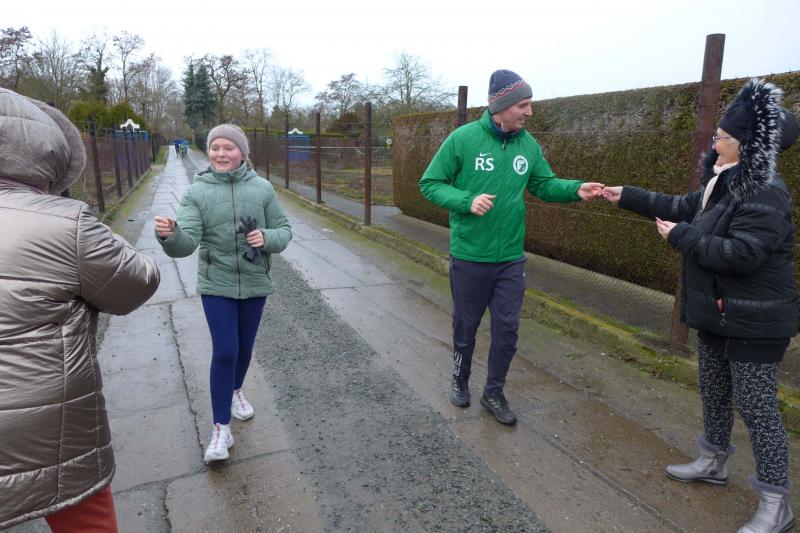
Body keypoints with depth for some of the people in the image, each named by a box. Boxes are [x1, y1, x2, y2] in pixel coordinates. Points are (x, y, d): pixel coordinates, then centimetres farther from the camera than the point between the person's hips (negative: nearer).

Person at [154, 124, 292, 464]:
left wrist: (266, 238, -21)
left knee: (244, 348, 17)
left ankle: (236, 392, 47)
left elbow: (284, 230, 0)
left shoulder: (262, 188, -6)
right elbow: (187, 243, -18)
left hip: (255, 283, 2)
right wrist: (169, 235, -40)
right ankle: (221, 429, 9)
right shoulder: (197, 192, -8)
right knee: (224, 352, -5)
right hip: (217, 284, -2)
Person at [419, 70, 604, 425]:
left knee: (507, 328, 9)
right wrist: (467, 201, -24)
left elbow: (544, 185, 11)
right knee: (466, 325, 13)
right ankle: (460, 379, 39)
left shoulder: (528, 144, 1)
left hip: (511, 259, 4)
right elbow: (430, 184, -8)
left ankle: (494, 393, 28)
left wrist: (576, 189, -8)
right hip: (469, 256, -3)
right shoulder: (463, 138, -12)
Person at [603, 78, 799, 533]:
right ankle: (714, 463, 40)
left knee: (757, 405, -1)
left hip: (754, 321, -10)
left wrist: (681, 237, -19)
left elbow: (742, 253, -30)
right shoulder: (727, 182, 7)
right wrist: (629, 197, 19)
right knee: (714, 392, 21)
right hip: (718, 313, 10)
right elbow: (684, 207, 20)